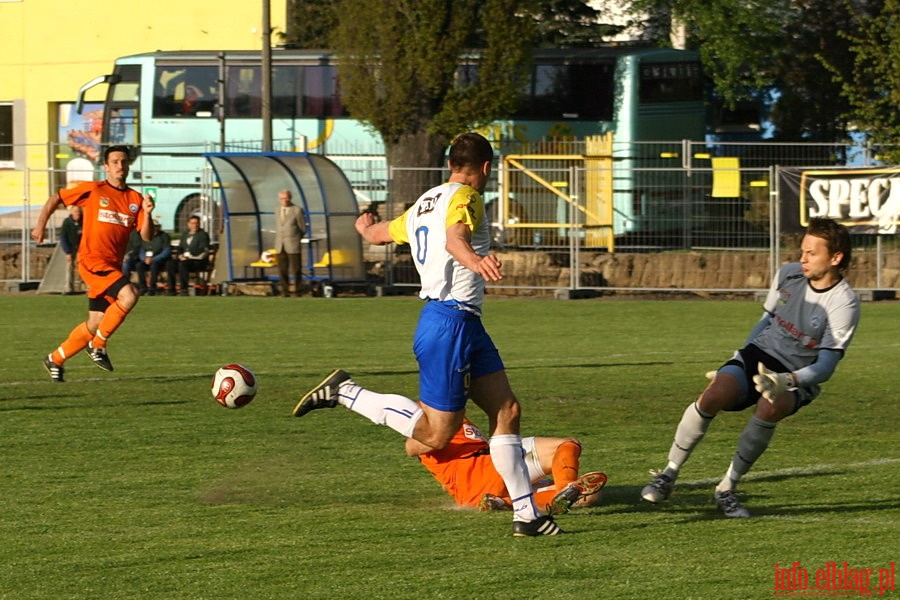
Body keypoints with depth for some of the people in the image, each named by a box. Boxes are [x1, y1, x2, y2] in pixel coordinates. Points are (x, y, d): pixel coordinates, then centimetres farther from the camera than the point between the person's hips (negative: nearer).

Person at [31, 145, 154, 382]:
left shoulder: (135, 199, 10)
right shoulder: (93, 190, -1)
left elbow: (146, 236, 5)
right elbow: (55, 199, 9)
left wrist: (147, 213, -12)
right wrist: (40, 225, 0)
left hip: (113, 266, 6)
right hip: (92, 261, -6)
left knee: (96, 323, 7)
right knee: (129, 295, -26)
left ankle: (56, 360, 25)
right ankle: (97, 345, -12)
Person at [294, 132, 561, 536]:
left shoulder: (424, 204, 17)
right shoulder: (465, 196, -9)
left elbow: (376, 233, 32)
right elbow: (455, 237, -31)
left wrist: (365, 225, 56)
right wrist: (474, 260, -52)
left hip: (467, 325, 10)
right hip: (449, 324, -10)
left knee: (506, 411, 6)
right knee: (435, 436, -7)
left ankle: (526, 513, 5)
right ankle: (345, 393, -2)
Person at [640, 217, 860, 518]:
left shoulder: (844, 303, -14)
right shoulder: (788, 274, 2)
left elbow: (825, 367, -17)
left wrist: (786, 380, -33)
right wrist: (737, 362, 17)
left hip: (797, 379, -4)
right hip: (759, 355, 4)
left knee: (769, 407, -38)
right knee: (714, 395, -28)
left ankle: (726, 489, -21)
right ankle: (668, 475, -13)